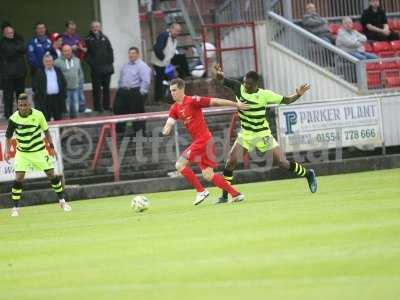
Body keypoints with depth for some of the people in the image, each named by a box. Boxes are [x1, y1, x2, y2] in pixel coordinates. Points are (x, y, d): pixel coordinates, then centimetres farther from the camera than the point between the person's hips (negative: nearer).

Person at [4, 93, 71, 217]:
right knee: (19, 178, -13)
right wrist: (7, 151, -14)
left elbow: (46, 131, 2)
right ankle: (15, 208, -3)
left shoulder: (38, 115, -13)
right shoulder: (14, 119, -14)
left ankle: (62, 201, 19)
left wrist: (51, 147, -1)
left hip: (39, 150, 1)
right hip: (22, 153, -1)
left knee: (51, 175, 0)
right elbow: (8, 137, -2)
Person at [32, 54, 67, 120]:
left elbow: (64, 83, 13)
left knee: (58, 119, 7)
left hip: (58, 98, 3)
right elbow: (35, 85, 0)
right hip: (45, 99, -3)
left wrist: (63, 94, 4)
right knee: (46, 120, -2)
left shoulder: (58, 71, 12)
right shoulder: (39, 72, 2)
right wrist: (39, 95, -8)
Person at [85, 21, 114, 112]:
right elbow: (86, 53, -4)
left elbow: (110, 51, 11)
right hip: (95, 69, -4)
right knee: (97, 89, -3)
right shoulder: (89, 39, 1)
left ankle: (106, 105, 16)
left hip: (107, 67, 4)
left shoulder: (104, 38, 12)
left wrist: (110, 62, 1)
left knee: (106, 88, 9)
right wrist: (91, 63, -13)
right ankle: (98, 106, 0)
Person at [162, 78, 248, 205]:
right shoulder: (175, 108, 11)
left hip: (203, 139, -8)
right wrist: (166, 130, -22)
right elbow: (168, 125, 3)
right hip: (197, 141, 8)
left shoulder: (193, 100, -11)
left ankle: (201, 191, -4)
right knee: (208, 175, 8)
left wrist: (236, 104, -7)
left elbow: (215, 102, -9)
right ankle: (236, 194, 16)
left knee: (180, 165, -13)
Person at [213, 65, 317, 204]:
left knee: (283, 163, -4)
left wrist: (298, 95, -24)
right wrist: (218, 73, -27)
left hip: (263, 134, -3)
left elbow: (286, 100, -6)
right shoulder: (239, 88, -9)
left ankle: (308, 174, 23)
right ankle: (224, 196, -5)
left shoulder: (265, 95, -15)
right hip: (246, 134, 3)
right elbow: (220, 80, -3)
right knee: (231, 160, -15)